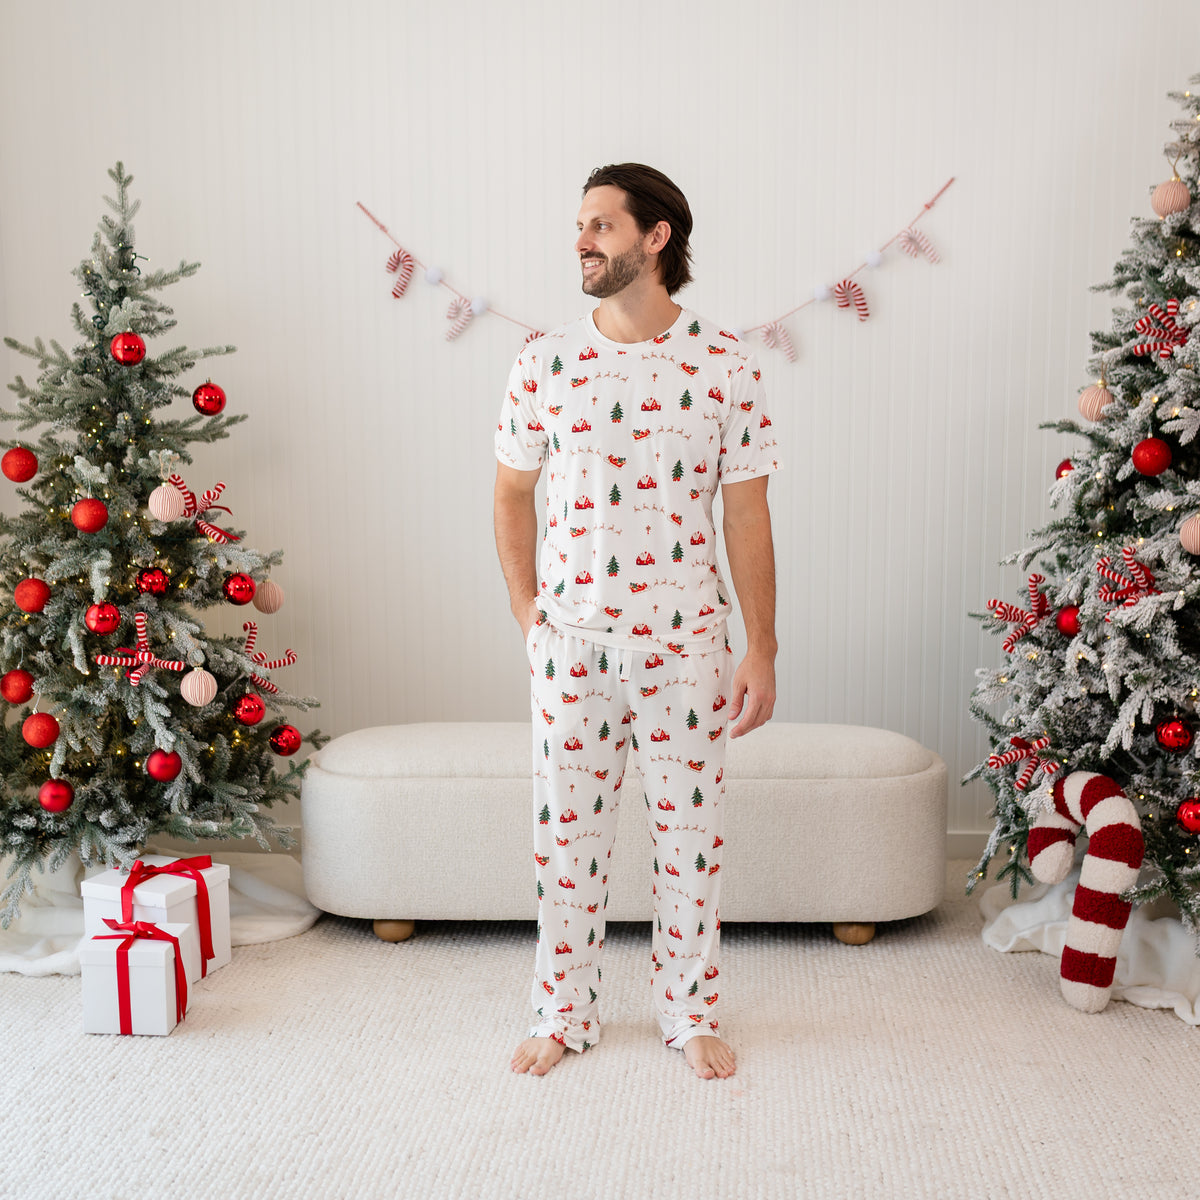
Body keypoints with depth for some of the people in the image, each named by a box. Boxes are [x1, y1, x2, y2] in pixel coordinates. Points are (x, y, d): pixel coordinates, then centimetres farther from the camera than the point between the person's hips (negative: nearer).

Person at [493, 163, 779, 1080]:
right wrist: (528, 616, 2)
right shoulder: (545, 362, 1)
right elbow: (513, 494, 10)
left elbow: (747, 514, -1)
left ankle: (692, 1013, 28)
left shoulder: (725, 365, -3)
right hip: (569, 640, 1)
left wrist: (762, 649, -3)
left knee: (690, 832, 9)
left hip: (684, 640, -1)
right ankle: (565, 1013, 28)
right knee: (567, 830, 10)